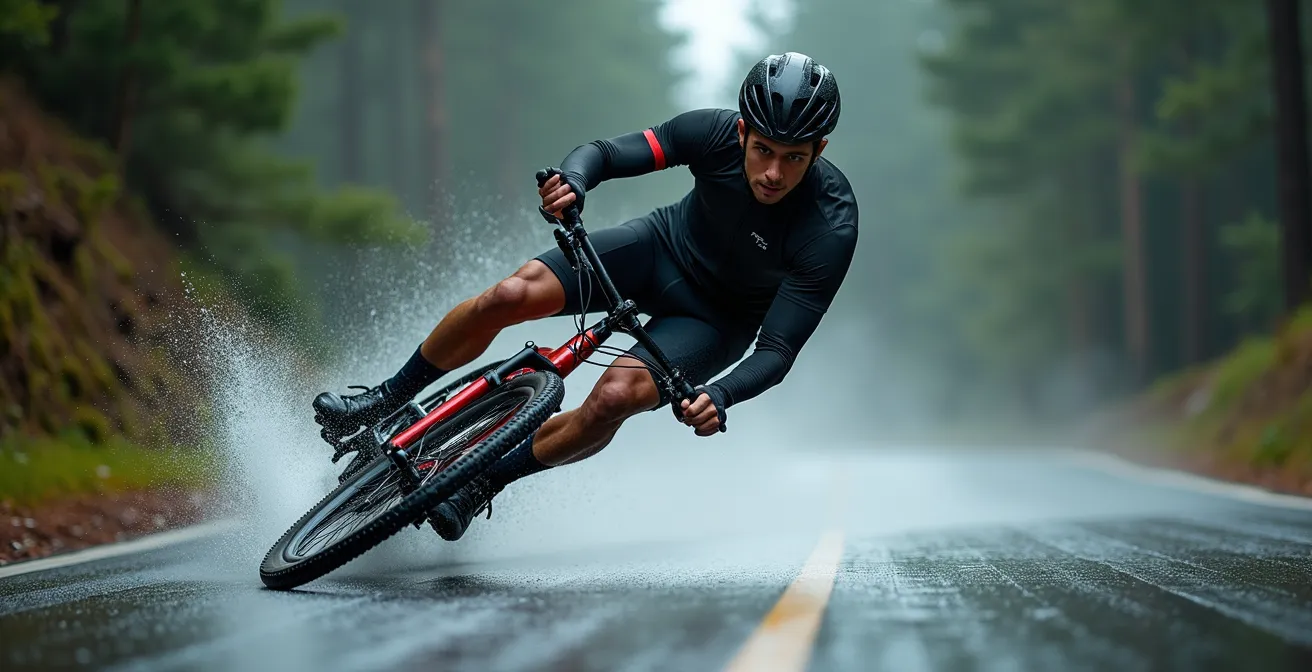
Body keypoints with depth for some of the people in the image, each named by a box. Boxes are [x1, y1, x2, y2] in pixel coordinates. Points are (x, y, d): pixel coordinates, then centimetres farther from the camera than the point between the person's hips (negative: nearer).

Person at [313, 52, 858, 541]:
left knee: (612, 399, -28)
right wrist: (573, 180, -41)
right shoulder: (715, 133, -25)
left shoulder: (830, 231, -32)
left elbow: (778, 350, -30)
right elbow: (604, 153, -18)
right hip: (663, 246, 3)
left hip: (718, 318, -3)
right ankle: (386, 402, 5)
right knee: (511, 295, -17)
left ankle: (483, 484, -4)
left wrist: (719, 396, -49)